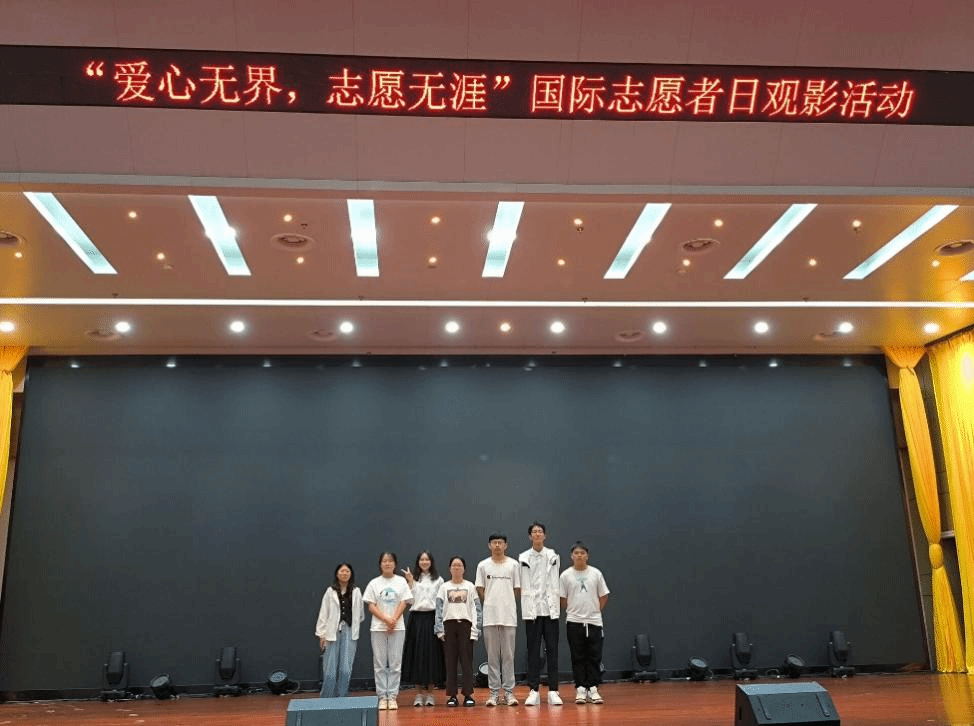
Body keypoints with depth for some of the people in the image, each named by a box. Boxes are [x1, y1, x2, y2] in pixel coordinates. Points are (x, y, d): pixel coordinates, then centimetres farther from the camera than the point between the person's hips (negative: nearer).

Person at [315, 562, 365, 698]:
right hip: (332, 632, -1)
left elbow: (361, 615, 15)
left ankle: (341, 698, 7)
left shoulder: (356, 592, 9)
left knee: (346, 669, -4)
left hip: (349, 632, 1)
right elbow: (323, 614, 3)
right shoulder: (330, 592, 6)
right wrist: (321, 634, -1)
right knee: (330, 670, -2)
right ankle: (326, 699, 10)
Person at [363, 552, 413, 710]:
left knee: (395, 664, -1)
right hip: (378, 628, 0)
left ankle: (392, 697, 5)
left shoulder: (401, 582, 7)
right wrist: (386, 619, -13)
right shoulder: (374, 583, 6)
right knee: (379, 664, 1)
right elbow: (371, 606, 0)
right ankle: (382, 697, 7)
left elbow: (403, 603, 2)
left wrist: (394, 620, -12)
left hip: (397, 628, 0)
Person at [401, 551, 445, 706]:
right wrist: (410, 581, -7)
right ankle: (420, 692, 9)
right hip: (416, 618, 1)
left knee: (432, 654, -1)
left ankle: (430, 693, 8)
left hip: (432, 617, -1)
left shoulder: (438, 580, 8)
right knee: (417, 654, 0)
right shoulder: (413, 579, 10)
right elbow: (409, 600, -1)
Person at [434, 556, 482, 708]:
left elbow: (476, 608, 6)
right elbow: (439, 609, 7)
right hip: (449, 625, 1)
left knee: (467, 660, -4)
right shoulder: (444, 587, 12)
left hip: (465, 624, -1)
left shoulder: (470, 586, 10)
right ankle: (452, 695, 5)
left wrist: (476, 628, -4)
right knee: (450, 661, 1)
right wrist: (439, 629, -3)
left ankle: (468, 694, 0)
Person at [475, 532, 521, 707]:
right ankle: (494, 692, 10)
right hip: (490, 616, 1)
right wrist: (491, 604, 2)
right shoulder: (483, 566, 5)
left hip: (509, 616, 0)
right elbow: (480, 590, 8)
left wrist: (507, 605, 3)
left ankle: (509, 691, 8)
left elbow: (517, 589, 7)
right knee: (492, 655, 4)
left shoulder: (514, 565, 4)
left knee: (508, 655, 2)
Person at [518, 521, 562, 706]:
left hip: (550, 608, 1)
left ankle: (553, 691, 5)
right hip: (532, 609, -1)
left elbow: (555, 584, 8)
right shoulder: (523, 558, 4)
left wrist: (554, 605, 0)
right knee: (533, 650, 1)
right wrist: (528, 608, -7)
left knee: (552, 649, 1)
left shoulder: (553, 556, 8)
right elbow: (523, 587, 1)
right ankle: (533, 691, 5)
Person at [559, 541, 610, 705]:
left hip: (594, 621, 1)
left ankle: (593, 688, 7)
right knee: (578, 657, 3)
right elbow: (562, 599, 4)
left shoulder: (596, 574, 3)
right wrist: (572, 612, 0)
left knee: (595, 656, 1)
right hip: (574, 622, -1)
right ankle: (580, 689, 9)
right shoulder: (566, 575, 0)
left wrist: (596, 611, 4)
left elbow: (604, 596, 9)